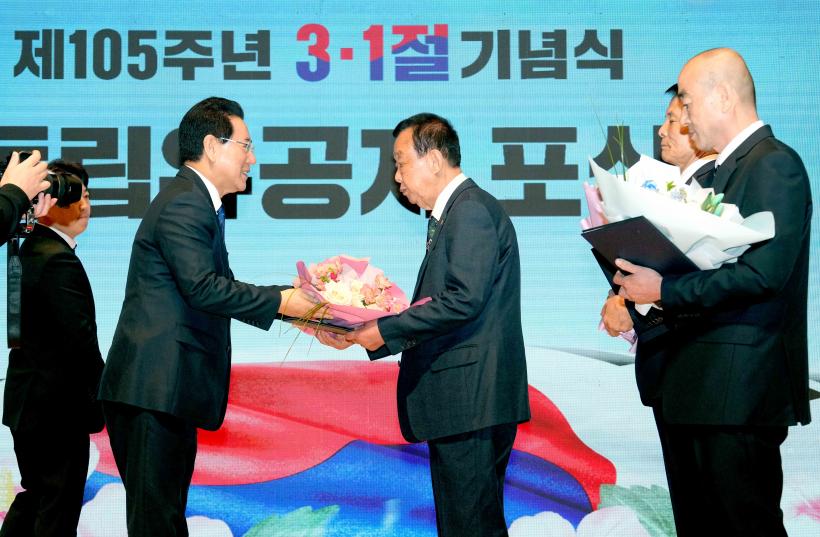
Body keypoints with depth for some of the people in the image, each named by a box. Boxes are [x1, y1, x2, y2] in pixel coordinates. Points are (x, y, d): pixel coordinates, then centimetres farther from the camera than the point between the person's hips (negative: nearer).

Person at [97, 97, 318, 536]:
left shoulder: (194, 202, 20)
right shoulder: (185, 204, -13)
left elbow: (213, 288, 17)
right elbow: (202, 287, -23)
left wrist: (288, 299, 12)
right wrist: (279, 302, -15)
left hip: (165, 390, 11)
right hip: (155, 390, -11)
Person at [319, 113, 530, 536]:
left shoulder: (471, 210, -11)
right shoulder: (452, 214, 20)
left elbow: (464, 301, -22)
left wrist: (386, 330, -16)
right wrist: (359, 333, 9)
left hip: (471, 402, -11)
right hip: (461, 405, 11)